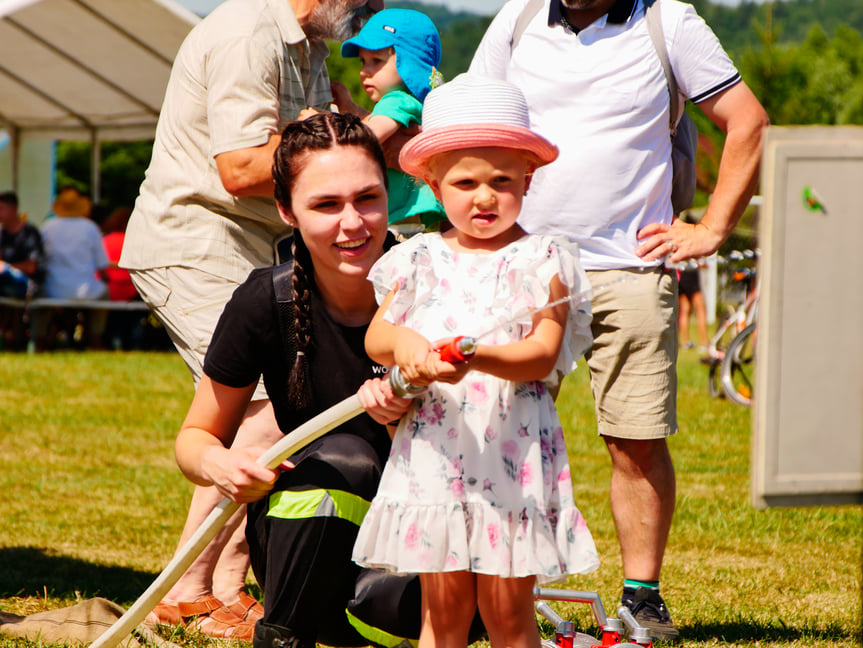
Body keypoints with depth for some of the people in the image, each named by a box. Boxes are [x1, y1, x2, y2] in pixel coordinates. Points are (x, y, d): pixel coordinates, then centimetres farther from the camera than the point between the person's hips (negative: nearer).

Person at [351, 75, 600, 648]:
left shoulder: (539, 260, -1)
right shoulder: (420, 259, 9)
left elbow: (542, 354, -10)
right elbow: (374, 334, 4)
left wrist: (477, 358, -29)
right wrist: (401, 343, -20)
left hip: (511, 446, -3)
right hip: (434, 447, 3)